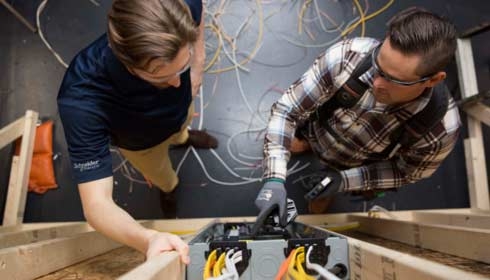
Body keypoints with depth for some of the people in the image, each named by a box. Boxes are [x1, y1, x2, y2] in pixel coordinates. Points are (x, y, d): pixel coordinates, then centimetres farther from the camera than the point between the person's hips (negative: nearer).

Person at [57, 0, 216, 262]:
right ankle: (168, 188, 66)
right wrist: (149, 239, -65)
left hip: (180, 108, 3)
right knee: (161, 177, 28)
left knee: (182, 126, 37)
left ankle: (181, 138, 75)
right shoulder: (82, 100, -49)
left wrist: (198, 62, -19)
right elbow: (96, 204, -47)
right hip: (141, 141, -2)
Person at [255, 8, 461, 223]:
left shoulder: (440, 130, -38)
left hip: (353, 166, 1)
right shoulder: (345, 57, -42)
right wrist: (275, 179, -43)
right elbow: (286, 110, -33)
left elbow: (405, 171, -17)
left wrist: (346, 180, -29)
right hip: (316, 130, 0)